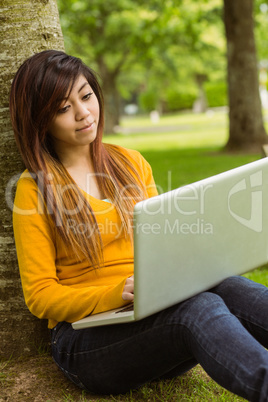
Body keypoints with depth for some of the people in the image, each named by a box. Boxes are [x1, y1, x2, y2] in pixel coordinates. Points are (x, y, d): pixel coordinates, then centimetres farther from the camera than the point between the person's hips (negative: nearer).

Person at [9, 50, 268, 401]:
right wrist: (117, 294, -21)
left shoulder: (131, 162, 14)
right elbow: (39, 295, -3)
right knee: (200, 309, -34)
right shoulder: (34, 189, -1)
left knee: (231, 289, -29)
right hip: (88, 336, -4)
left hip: (160, 311, 4)